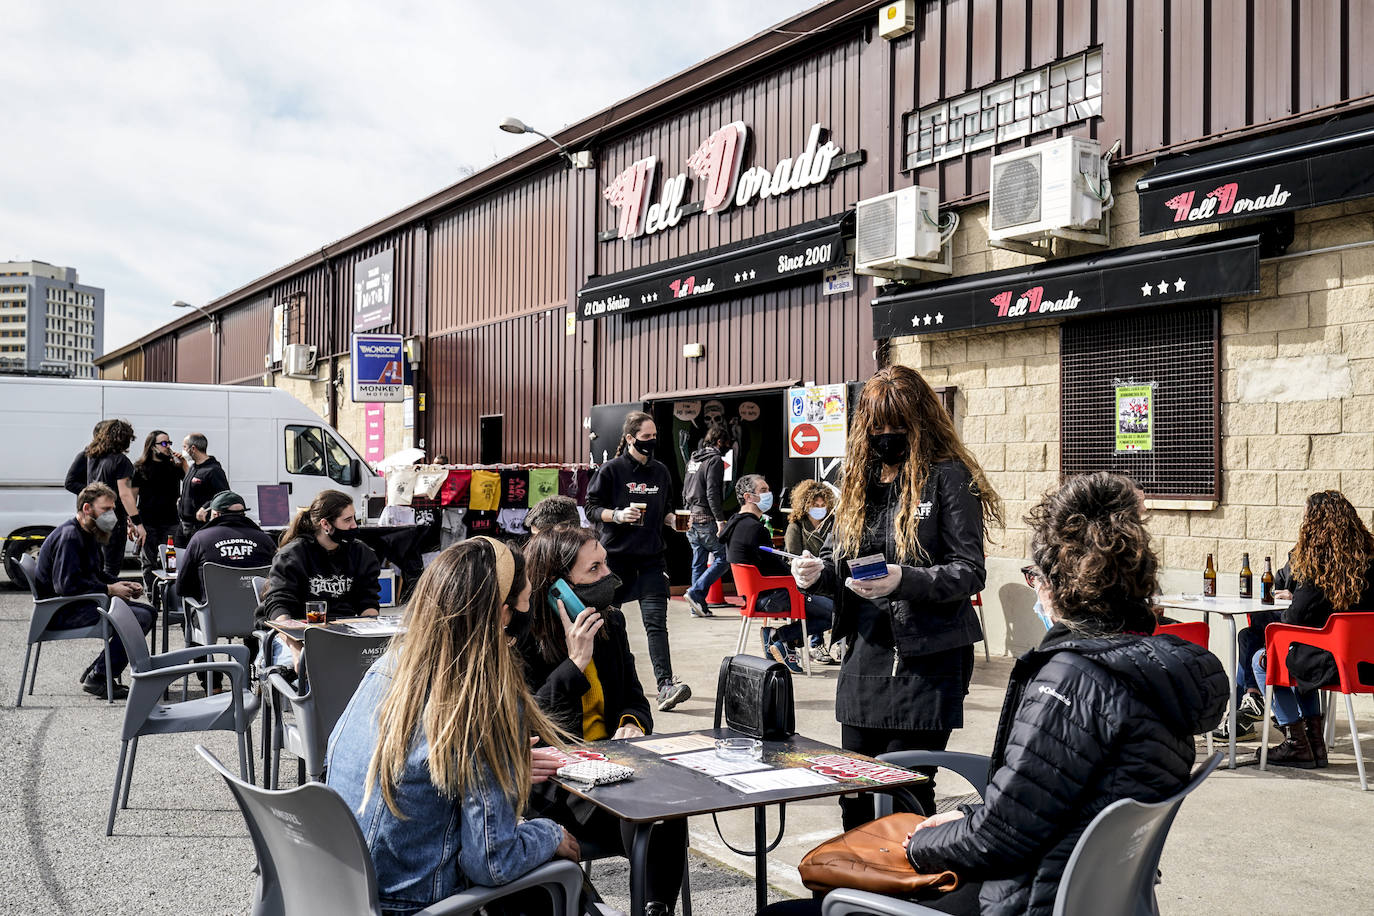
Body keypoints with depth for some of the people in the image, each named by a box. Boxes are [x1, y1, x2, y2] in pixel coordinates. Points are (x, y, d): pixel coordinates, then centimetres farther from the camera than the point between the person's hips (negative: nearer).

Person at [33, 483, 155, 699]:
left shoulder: (91, 535, 16)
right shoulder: (69, 536, -17)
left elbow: (99, 574, 25)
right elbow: (66, 585, -26)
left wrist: (123, 585, 6)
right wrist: (109, 589, -18)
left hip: (83, 604, 11)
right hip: (62, 613, -11)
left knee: (148, 611, 7)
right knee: (140, 618, -23)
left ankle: (97, 671, 6)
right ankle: (98, 678, -14)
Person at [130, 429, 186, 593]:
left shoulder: (174, 467, 10)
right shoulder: (140, 468, 6)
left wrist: (184, 464, -8)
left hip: (170, 522, 1)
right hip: (147, 524, -1)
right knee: (150, 564, 3)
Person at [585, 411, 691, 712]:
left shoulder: (660, 471, 11)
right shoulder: (611, 470, -3)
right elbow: (592, 508, -3)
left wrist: (674, 519, -1)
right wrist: (618, 515, -19)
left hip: (651, 555, 2)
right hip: (616, 554, -2)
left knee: (656, 621, -9)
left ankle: (665, 686, -18)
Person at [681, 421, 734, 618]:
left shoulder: (693, 460, 17)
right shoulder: (715, 460, -10)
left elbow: (685, 491, 20)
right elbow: (712, 493, -18)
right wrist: (720, 519, -18)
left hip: (692, 519, 9)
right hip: (706, 519, -9)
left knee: (698, 563, 11)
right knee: (723, 558, -4)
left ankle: (698, 606, 11)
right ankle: (696, 592, -12)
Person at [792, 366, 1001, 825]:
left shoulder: (949, 476, -6)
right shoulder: (860, 478, 12)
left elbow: (970, 572, -12)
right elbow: (837, 559, 18)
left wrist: (903, 581, -27)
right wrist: (816, 573, -5)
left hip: (926, 662, -6)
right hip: (864, 656, 6)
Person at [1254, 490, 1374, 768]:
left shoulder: (1317, 566, -18)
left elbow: (1296, 617, -13)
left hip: (1329, 663, -7)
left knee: (1262, 660, 16)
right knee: (1299, 656, 34)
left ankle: (1296, 744, 18)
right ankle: (1314, 740, 29)